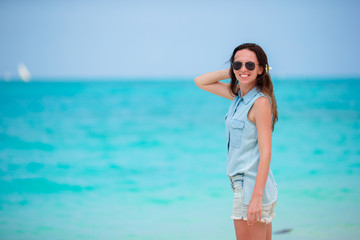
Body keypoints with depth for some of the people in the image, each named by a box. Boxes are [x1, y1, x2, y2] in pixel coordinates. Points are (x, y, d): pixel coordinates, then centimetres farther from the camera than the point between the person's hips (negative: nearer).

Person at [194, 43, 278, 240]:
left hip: (253, 187, -8)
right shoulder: (238, 94, 9)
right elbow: (200, 82, 19)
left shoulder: (261, 102, -15)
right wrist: (231, 73, 5)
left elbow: (265, 153, -19)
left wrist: (256, 197, -23)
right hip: (241, 185, 8)